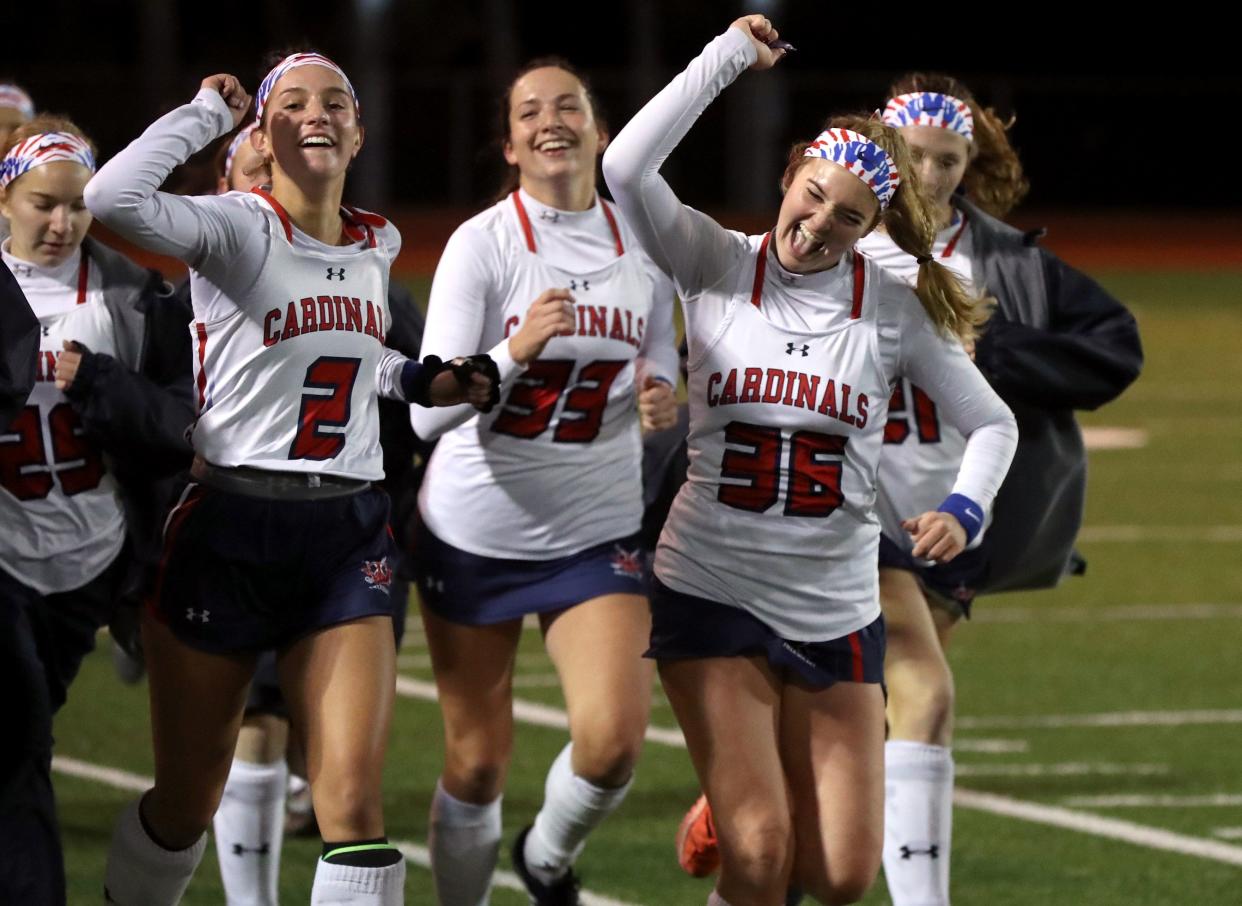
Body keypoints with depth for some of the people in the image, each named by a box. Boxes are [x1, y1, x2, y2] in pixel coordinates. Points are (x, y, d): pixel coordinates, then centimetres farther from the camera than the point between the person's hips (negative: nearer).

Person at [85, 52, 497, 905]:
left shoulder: (379, 244, 10)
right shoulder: (237, 228, -8)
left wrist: (418, 381, 13)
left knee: (355, 803, -10)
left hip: (348, 534, 4)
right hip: (229, 529, -4)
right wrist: (210, 112, -15)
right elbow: (113, 197, -28)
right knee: (185, 805, 7)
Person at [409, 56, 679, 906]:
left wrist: (661, 398, -9)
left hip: (599, 527, 2)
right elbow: (428, 408, -17)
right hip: (476, 526, -2)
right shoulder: (481, 245, -11)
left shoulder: (644, 239, 0)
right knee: (478, 760, 3)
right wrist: (516, 350, -33)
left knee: (613, 739, -14)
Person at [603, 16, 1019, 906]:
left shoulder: (893, 309, 1)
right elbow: (628, 167, -18)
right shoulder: (718, 268, -3)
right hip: (712, 591, -2)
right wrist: (732, 55, -17)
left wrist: (964, 508, -11)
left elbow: (992, 423, 9)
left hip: (837, 610, 2)